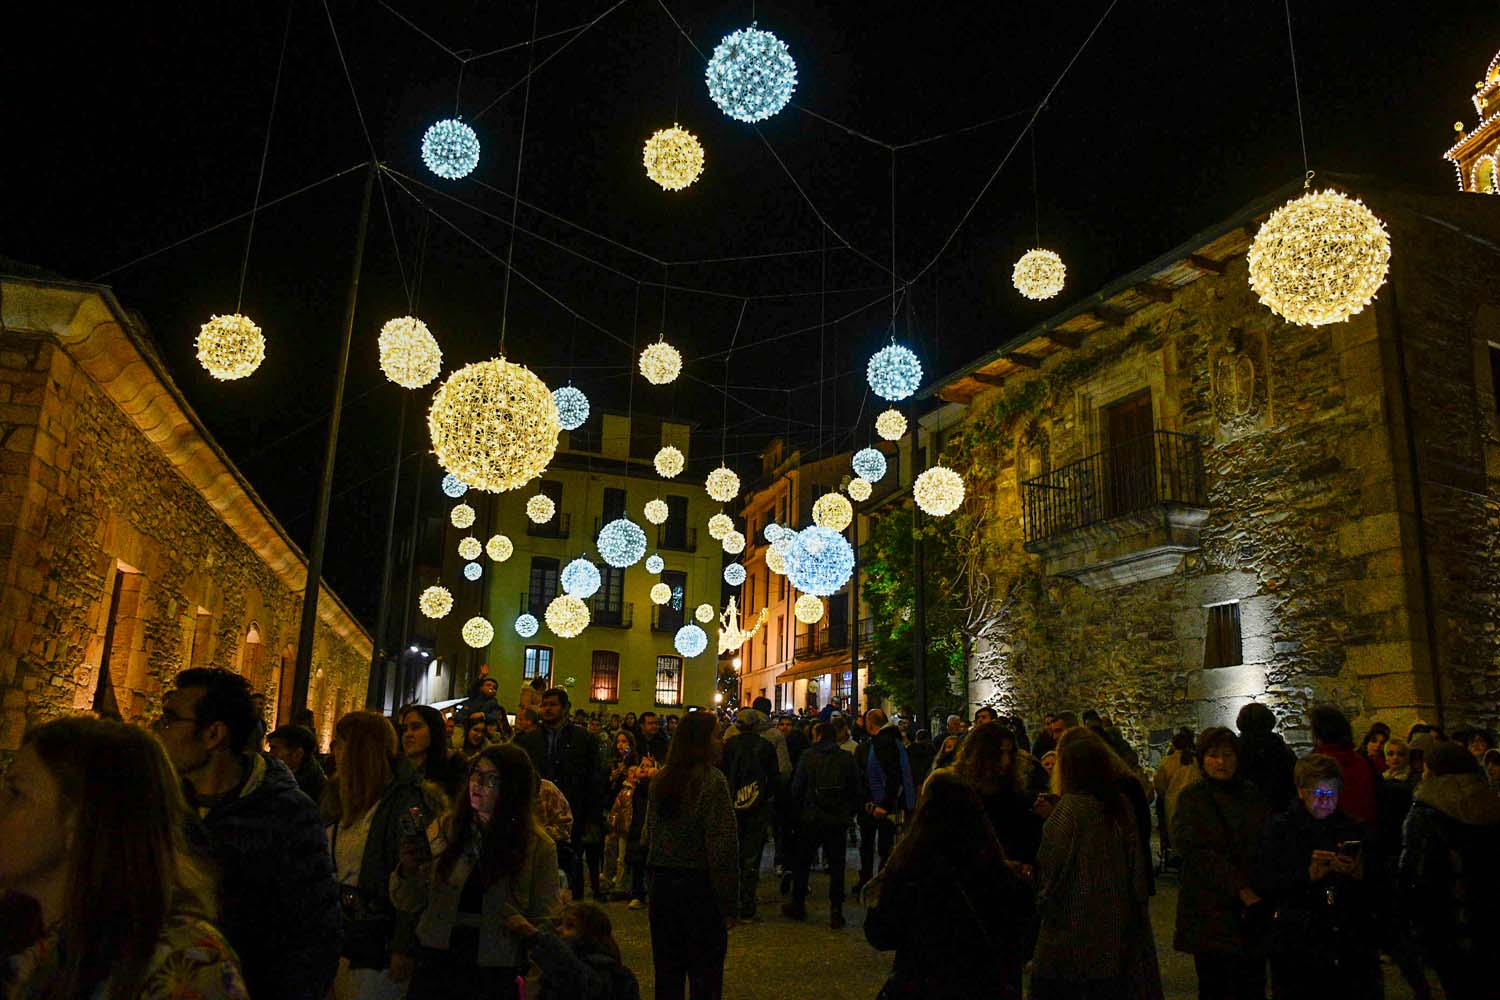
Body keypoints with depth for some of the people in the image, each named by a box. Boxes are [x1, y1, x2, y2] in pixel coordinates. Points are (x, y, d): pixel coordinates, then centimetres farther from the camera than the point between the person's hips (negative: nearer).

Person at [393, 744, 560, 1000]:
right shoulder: (443, 828, -2)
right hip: (436, 960, 2)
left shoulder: (539, 847, -8)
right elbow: (410, 904, -1)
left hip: (497, 977, -2)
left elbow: (544, 922, -4)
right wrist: (408, 871, -20)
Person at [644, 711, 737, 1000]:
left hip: (662, 885, 6)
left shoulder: (660, 780, 3)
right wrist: (729, 904, -12)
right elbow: (723, 848, -18)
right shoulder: (712, 781, -16)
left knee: (667, 976, 17)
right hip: (700, 888, -6)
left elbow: (648, 837, 10)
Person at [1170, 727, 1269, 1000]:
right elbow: (1194, 850, -11)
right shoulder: (1191, 798, -1)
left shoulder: (1253, 796, 12)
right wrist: (1240, 888, -16)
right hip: (1210, 913, -3)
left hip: (1254, 908, 3)